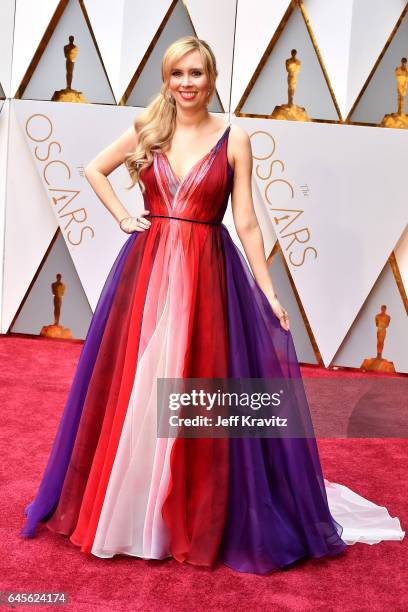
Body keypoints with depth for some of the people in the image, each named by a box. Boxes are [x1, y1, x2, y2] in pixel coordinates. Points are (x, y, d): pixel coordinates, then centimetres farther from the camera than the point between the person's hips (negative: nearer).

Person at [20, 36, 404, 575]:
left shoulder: (234, 139, 1)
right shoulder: (147, 129, 7)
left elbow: (246, 223, -1)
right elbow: (94, 170, 20)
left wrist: (269, 294, -4)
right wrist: (122, 216, 6)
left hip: (207, 275, -2)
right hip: (147, 270, 2)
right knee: (133, 392, 6)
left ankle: (196, 518, 20)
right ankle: (125, 510, 26)